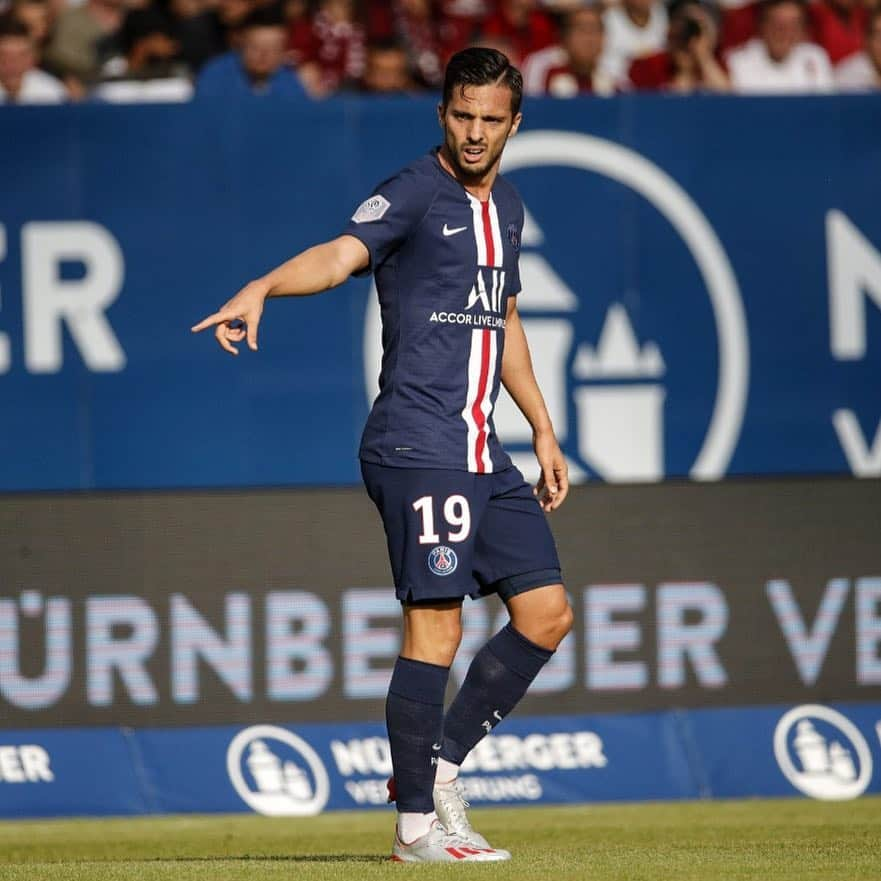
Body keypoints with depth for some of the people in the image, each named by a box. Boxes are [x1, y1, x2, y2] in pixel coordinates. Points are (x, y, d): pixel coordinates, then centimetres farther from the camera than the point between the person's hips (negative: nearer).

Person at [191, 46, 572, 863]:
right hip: (417, 446, -8)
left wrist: (542, 431, 30)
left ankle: (438, 763, 17)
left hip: (484, 454, 8)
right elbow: (342, 253, -25)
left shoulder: (506, 207, 17)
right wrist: (262, 288, -44)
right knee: (436, 626, -11)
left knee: (546, 614, 7)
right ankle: (416, 824, -6)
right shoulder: (414, 194, -7)